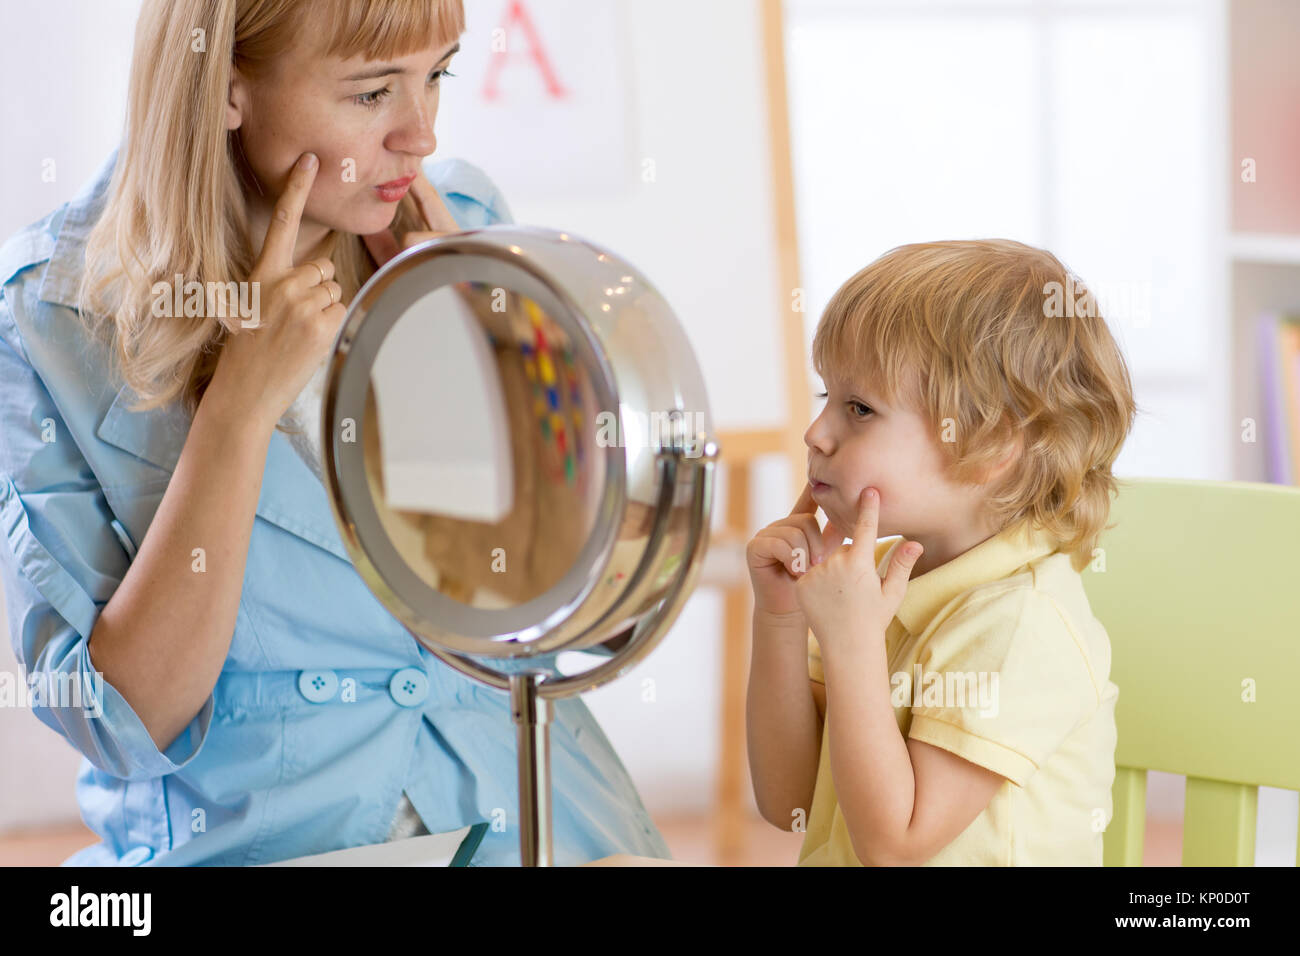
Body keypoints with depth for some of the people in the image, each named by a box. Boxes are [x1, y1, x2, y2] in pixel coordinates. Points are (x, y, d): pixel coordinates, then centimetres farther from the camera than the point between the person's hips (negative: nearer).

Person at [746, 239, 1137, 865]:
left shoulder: (1024, 625, -17)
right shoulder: (885, 569, 6)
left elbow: (893, 844, -19)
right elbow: (788, 802, 6)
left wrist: (850, 641, -21)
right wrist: (780, 619, -3)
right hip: (832, 861, 7)